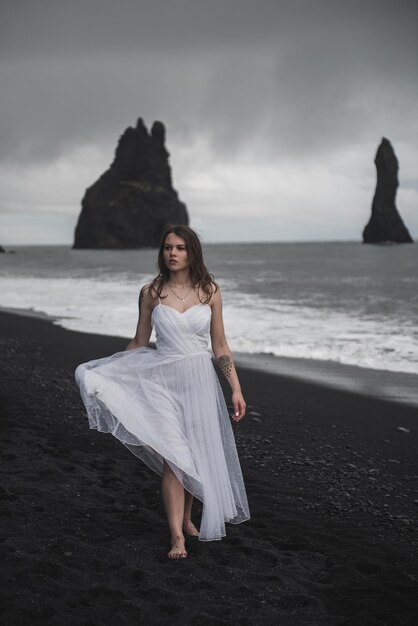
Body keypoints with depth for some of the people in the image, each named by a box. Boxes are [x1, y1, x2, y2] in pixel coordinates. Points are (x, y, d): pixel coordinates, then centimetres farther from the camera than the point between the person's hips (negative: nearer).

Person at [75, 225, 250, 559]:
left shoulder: (209, 291, 0)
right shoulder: (151, 293, -1)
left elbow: (220, 345, 4)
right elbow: (139, 343, 7)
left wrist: (236, 388, 0)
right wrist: (104, 374, 2)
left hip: (200, 380, 1)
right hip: (164, 380, -1)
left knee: (198, 454, 9)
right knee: (173, 456, -8)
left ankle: (187, 517, 30)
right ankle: (177, 535, -4)